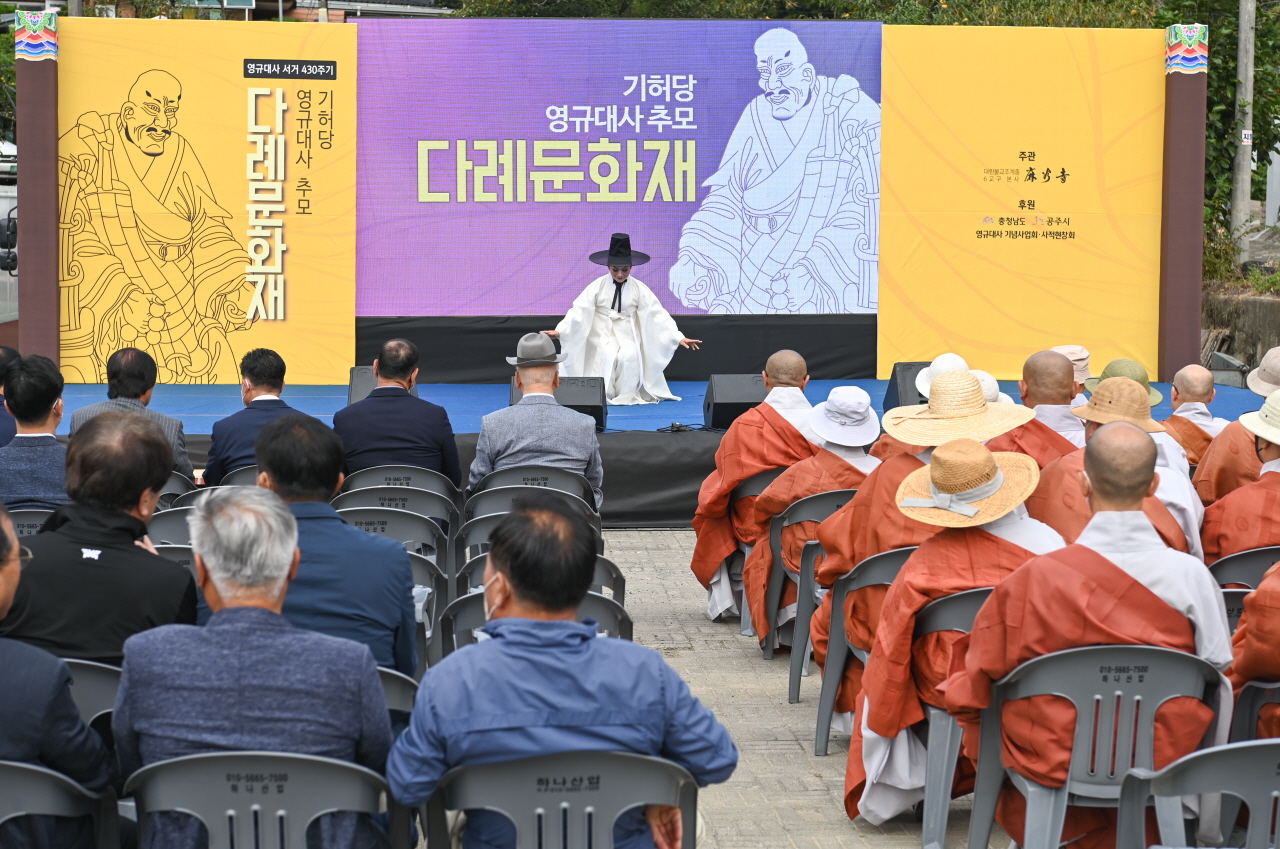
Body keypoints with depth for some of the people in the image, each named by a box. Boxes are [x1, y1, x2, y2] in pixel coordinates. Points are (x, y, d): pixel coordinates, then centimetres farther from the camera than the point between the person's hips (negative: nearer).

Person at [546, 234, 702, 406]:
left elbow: (657, 314, -7)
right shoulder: (597, 286, -8)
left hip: (628, 335, 1)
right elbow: (579, 310, -12)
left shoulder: (639, 289, -5)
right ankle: (602, 396, -9)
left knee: (630, 356, -28)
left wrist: (678, 337, -14)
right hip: (602, 333, -1)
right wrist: (559, 330, -24)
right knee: (607, 355, -30)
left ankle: (627, 396, -9)